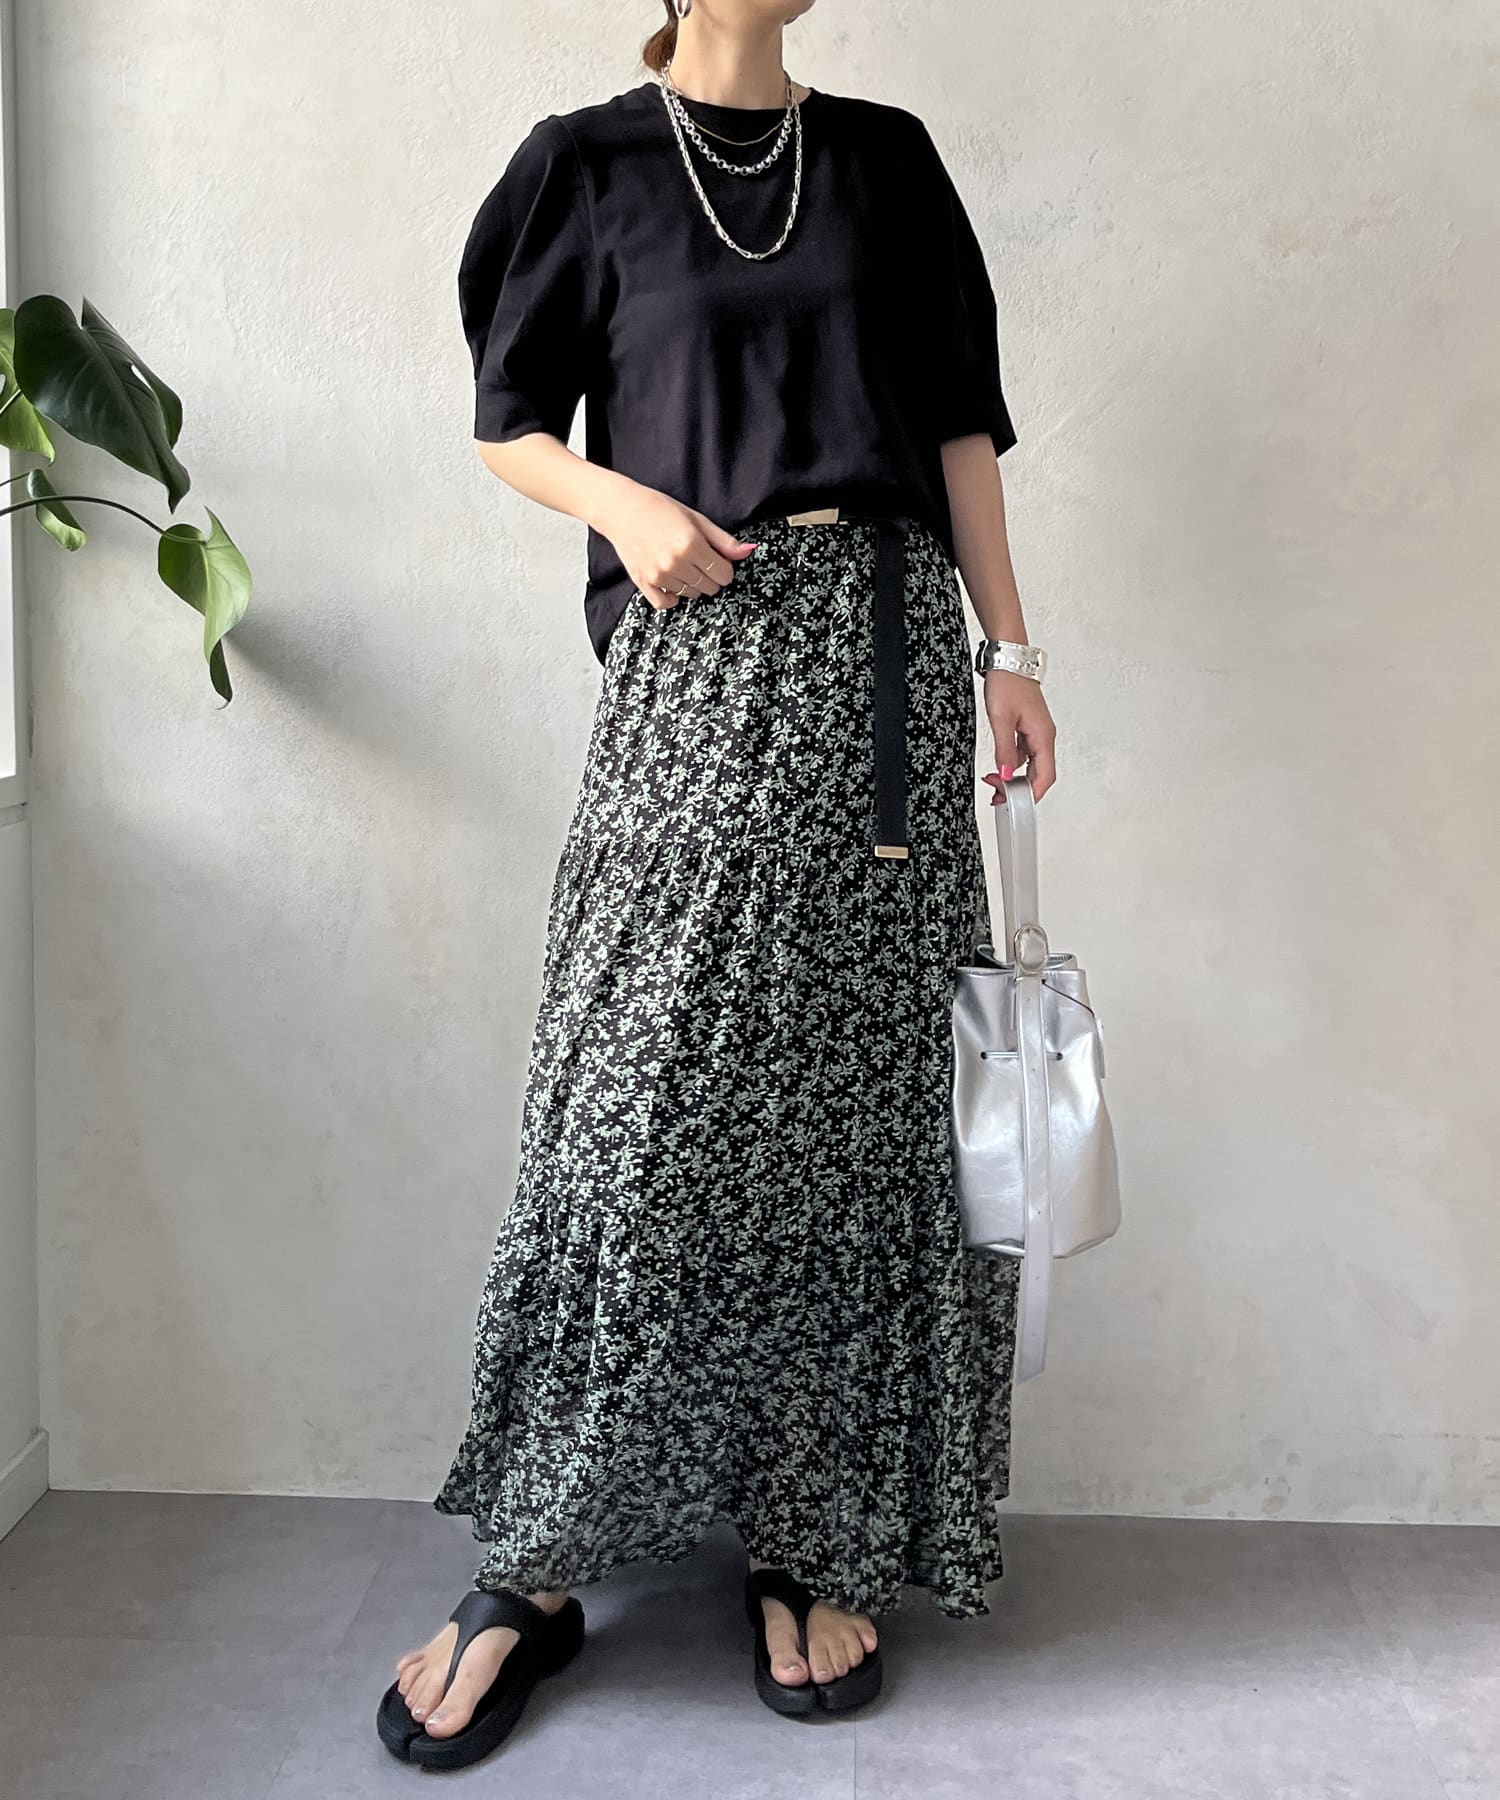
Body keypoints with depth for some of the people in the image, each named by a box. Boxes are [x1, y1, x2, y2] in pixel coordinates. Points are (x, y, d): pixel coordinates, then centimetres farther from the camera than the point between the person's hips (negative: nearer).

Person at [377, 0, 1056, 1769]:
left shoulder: (883, 155, 16)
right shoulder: (589, 165, 9)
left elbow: (959, 420, 14)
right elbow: (510, 425, 11)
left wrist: (1007, 648, 5)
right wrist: (623, 501, -10)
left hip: (885, 649, 3)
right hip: (695, 653, -2)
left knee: (858, 1091, 1)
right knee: (640, 1097, -7)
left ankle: (813, 1541, 13)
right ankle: (539, 1568, 6)